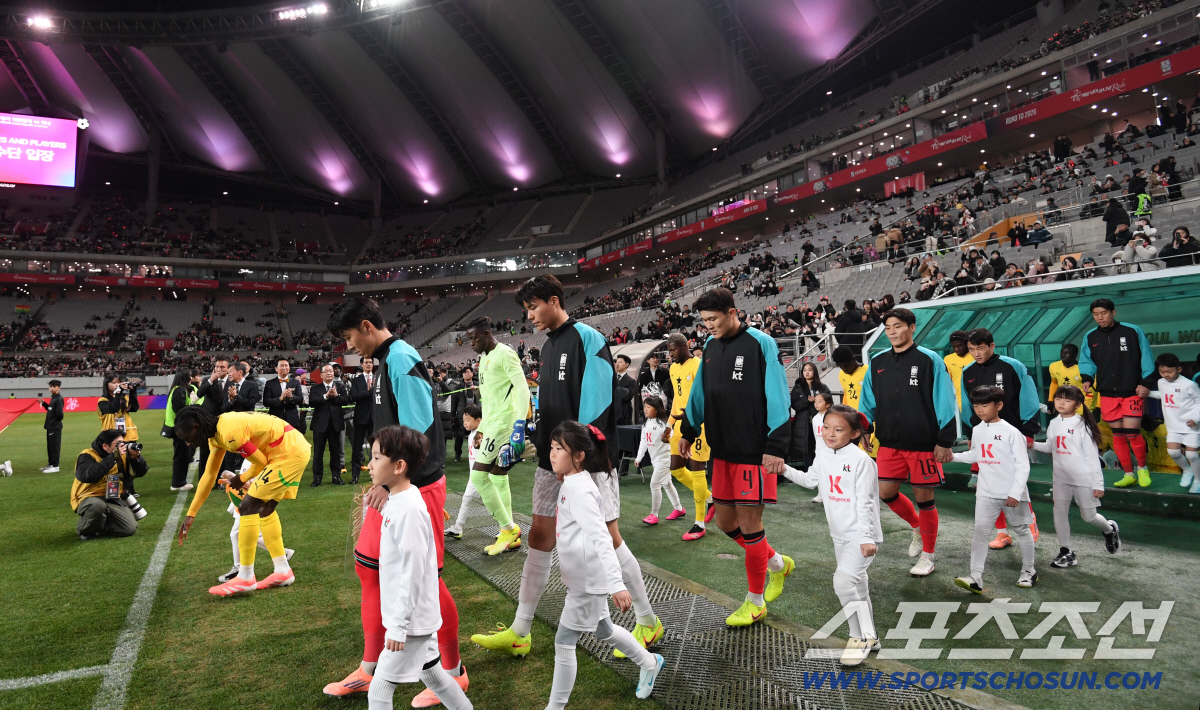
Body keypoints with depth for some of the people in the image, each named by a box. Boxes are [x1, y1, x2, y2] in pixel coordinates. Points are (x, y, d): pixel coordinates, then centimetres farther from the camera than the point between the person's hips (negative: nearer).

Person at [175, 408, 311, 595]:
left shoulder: (229, 433, -22)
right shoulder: (216, 432, 9)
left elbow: (261, 462, -12)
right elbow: (209, 475, 18)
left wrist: (242, 480, 8)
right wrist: (191, 514, 21)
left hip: (290, 452, -10)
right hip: (296, 450, 10)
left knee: (248, 506, -7)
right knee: (265, 508, 17)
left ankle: (245, 578, 3)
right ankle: (283, 571, 24)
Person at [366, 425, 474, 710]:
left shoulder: (409, 509, -25)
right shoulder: (397, 501, 3)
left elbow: (413, 573, -24)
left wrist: (398, 625, -19)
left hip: (411, 622, -9)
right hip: (417, 618, 9)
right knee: (432, 676, 21)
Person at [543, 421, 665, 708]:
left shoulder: (579, 491, -24)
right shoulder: (571, 484, 6)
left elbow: (600, 538, -31)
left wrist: (616, 585, -36)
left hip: (588, 579, -10)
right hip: (583, 576, 10)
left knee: (564, 642, 1)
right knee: (603, 630, 25)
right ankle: (650, 663, 44)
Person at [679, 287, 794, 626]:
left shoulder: (760, 343, -11)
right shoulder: (710, 346, 10)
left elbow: (777, 397, -15)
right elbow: (699, 392, 19)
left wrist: (776, 446, -20)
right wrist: (688, 431, 21)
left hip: (754, 450, -7)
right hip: (722, 449, 7)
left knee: (749, 524, 0)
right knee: (725, 520, 12)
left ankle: (756, 602, 19)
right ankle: (777, 563, 37)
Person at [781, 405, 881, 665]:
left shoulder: (860, 459, -18)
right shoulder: (823, 456, 4)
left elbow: (865, 501, -19)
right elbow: (810, 480, 19)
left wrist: (867, 537, -20)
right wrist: (785, 469, 7)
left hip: (861, 534, -8)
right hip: (840, 534, 8)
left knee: (844, 580, -19)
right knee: (856, 585, 17)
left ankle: (861, 637, -1)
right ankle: (869, 637, 32)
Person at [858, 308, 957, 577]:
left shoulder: (929, 360, -7)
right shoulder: (878, 363, 7)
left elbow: (945, 402, -8)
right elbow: (868, 403, 13)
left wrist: (944, 441, -10)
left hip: (923, 444, -4)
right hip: (890, 444, 5)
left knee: (923, 497, 4)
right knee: (886, 492, 5)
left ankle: (928, 555, 23)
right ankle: (918, 527, 35)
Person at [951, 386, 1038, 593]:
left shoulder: (1011, 432, -14)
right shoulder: (977, 431, 4)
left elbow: (1023, 466, -14)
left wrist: (1016, 493, -18)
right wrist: (953, 456, 9)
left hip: (1011, 493, -4)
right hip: (986, 492, 5)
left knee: (1021, 530, 14)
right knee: (980, 531, -3)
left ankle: (1029, 571, 33)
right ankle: (975, 578, -4)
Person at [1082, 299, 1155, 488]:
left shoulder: (1132, 331, -5)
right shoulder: (1090, 337, 3)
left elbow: (1146, 359, -1)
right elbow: (1087, 362, 9)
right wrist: (1087, 379, -8)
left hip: (1131, 392, -3)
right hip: (1107, 394, 3)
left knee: (1132, 432, -9)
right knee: (1117, 435, 7)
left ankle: (1142, 468, 17)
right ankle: (1129, 475, 19)